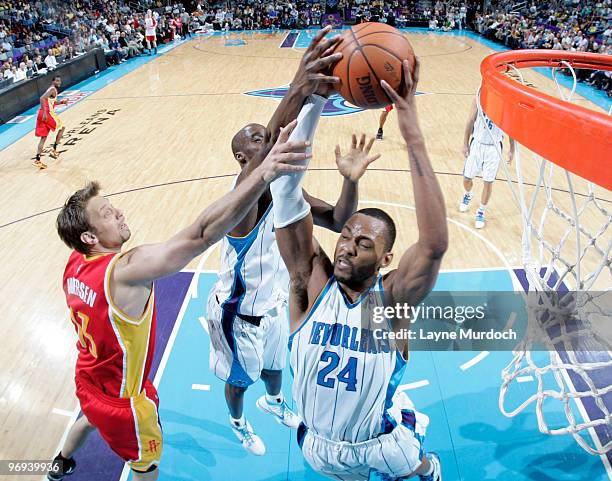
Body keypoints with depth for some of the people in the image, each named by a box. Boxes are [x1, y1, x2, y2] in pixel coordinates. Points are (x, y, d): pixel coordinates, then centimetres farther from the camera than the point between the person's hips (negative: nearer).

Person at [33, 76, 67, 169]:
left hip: (43, 114, 9)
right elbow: (42, 98, -22)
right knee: (61, 127, 10)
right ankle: (54, 150, 10)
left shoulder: (54, 90, 22)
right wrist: (44, 112, -27)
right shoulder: (52, 89, -8)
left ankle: (37, 160, 3)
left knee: (43, 137, 8)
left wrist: (61, 102, 24)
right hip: (47, 113, -9)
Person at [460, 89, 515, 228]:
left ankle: (481, 211, 21)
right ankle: (468, 195, 44)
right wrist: (465, 144, 4)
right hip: (477, 143, 1)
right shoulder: (479, 96, -6)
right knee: (467, 178, 9)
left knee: (488, 182, 2)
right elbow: (471, 121, 2)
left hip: (494, 147, -1)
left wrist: (512, 149, 3)